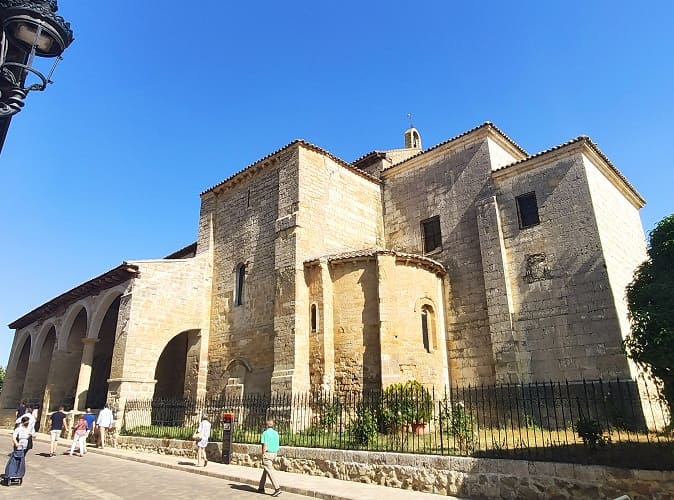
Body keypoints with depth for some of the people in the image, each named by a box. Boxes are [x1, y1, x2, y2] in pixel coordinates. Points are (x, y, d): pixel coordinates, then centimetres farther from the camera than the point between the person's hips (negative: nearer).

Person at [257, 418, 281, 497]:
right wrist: (275, 454, 19)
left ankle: (277, 488, -12)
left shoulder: (265, 433, -12)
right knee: (265, 471, 19)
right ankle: (261, 488, 27)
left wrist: (262, 455, -8)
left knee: (270, 472, -6)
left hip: (267, 453, -8)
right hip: (274, 453, 8)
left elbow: (264, 446, -15)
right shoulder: (276, 433, 9)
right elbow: (277, 445, 11)